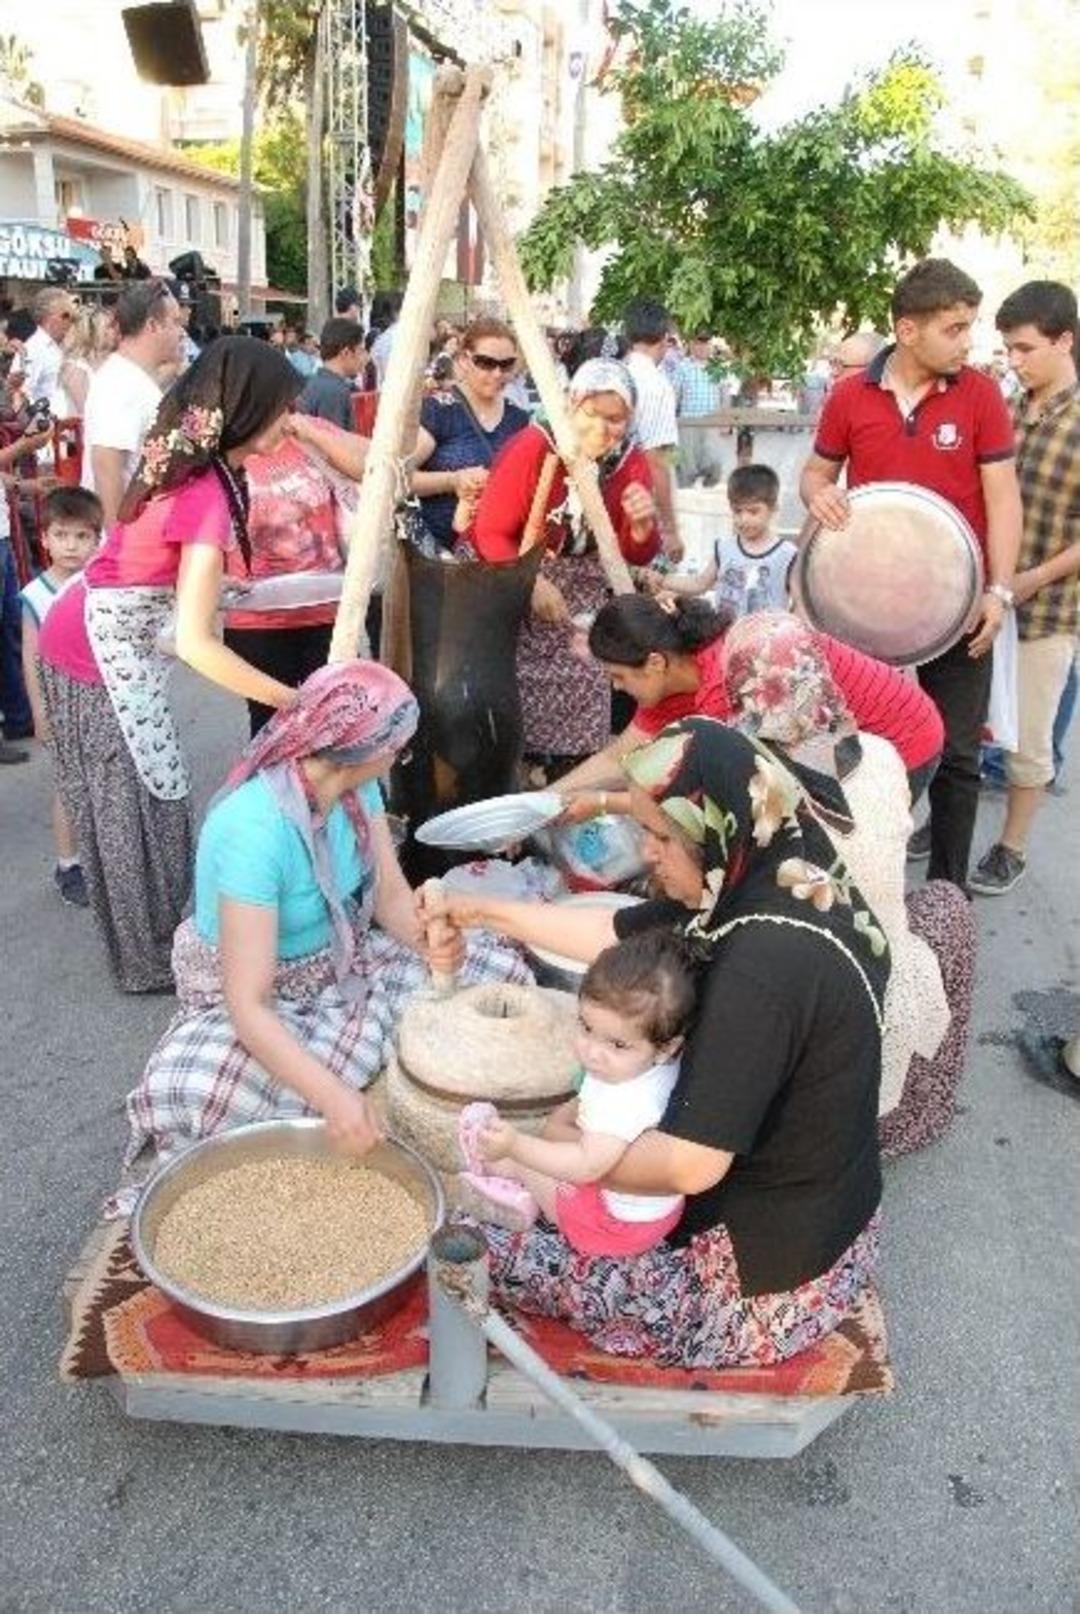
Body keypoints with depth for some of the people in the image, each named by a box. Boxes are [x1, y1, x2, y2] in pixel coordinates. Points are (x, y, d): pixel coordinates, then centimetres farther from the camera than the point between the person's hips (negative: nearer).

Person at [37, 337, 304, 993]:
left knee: (117, 796, 18)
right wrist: (293, 701, -32)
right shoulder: (210, 497, -28)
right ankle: (153, 959, 19)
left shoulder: (184, 456, -2)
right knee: (146, 798, 3)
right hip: (105, 651, -8)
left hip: (94, 634, 8)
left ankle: (139, 935, 33)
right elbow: (194, 642, -33)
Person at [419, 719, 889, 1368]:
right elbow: (615, 935, 7)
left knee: (480, 1242, 4)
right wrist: (483, 910, 9)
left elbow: (690, 1166, -30)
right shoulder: (770, 883, -5)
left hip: (770, 1275, -9)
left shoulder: (766, 962, -33)